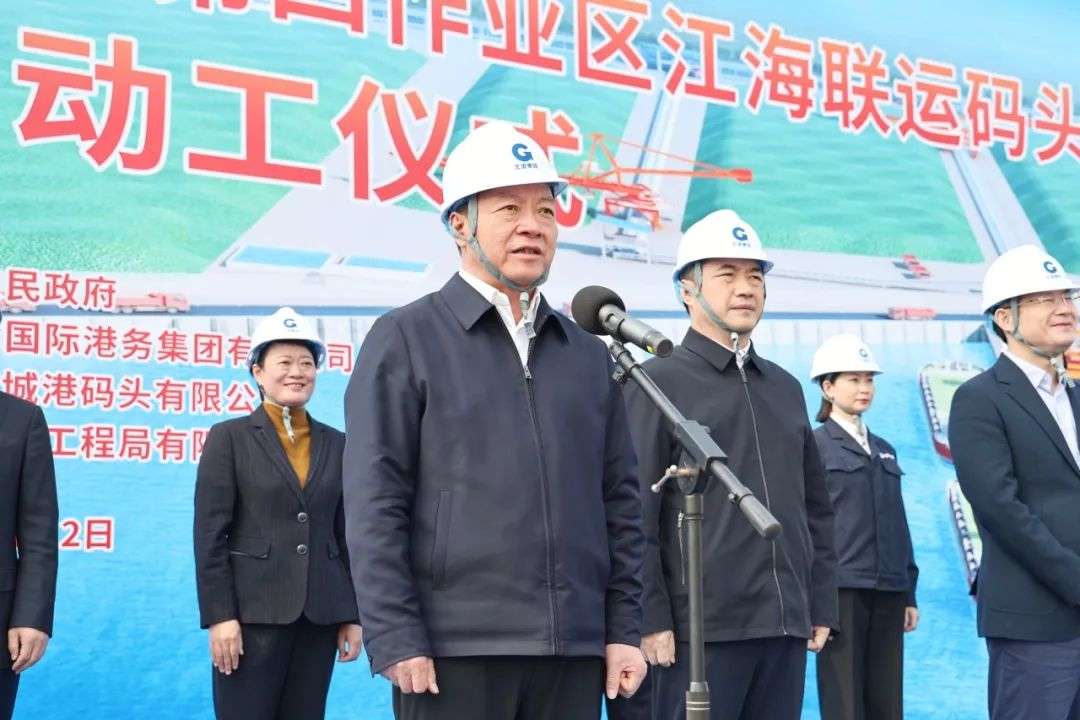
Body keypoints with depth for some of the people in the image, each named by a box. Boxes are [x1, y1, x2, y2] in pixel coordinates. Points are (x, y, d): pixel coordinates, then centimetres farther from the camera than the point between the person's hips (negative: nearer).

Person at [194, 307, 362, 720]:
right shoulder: (229, 437, 1)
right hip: (253, 611, -4)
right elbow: (210, 534, -5)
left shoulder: (335, 444, 12)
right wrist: (219, 616, -12)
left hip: (320, 615, 4)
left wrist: (353, 615, 7)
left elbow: (347, 535, 12)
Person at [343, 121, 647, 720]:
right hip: (456, 650, -4)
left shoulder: (587, 354, 15)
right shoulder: (405, 339, 1)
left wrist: (624, 630, 8)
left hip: (575, 650, 4)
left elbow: (620, 503, 15)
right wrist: (396, 641, -12)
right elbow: (374, 507, -6)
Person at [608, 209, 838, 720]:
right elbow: (634, 515, -7)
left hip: (786, 627, 6)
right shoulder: (657, 383, -1)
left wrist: (821, 605, 15)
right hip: (700, 631, -6)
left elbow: (816, 509, 21)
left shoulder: (785, 388, 18)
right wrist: (651, 620, -13)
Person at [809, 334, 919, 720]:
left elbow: (899, 526, 18)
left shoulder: (884, 450, 18)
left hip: (888, 592, 6)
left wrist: (909, 593, 14)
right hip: (841, 588, -6)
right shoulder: (813, 445, -1)